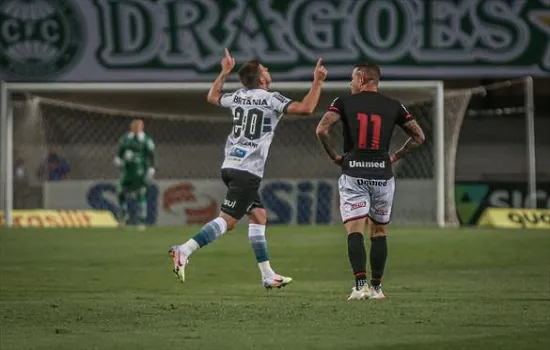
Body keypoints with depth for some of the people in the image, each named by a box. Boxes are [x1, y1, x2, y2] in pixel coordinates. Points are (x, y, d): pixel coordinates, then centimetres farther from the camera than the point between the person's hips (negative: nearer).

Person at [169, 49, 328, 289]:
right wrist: (317, 82, -7)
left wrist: (224, 72, 41)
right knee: (227, 220, -10)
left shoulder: (237, 97, 12)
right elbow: (306, 108, -16)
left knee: (258, 216, 12)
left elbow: (212, 97, 32)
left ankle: (268, 275, 13)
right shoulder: (271, 100, -8)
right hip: (247, 171, -8)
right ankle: (184, 251, -21)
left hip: (231, 166, 8)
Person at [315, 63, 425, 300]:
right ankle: (376, 287, 15)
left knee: (355, 230, -5)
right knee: (379, 231, 15)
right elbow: (419, 136, 8)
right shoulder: (393, 106, 8)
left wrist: (333, 156, 3)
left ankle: (360, 284, -20)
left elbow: (322, 129, -10)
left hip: (353, 175, -2)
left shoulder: (344, 102, 2)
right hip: (382, 174, 2)